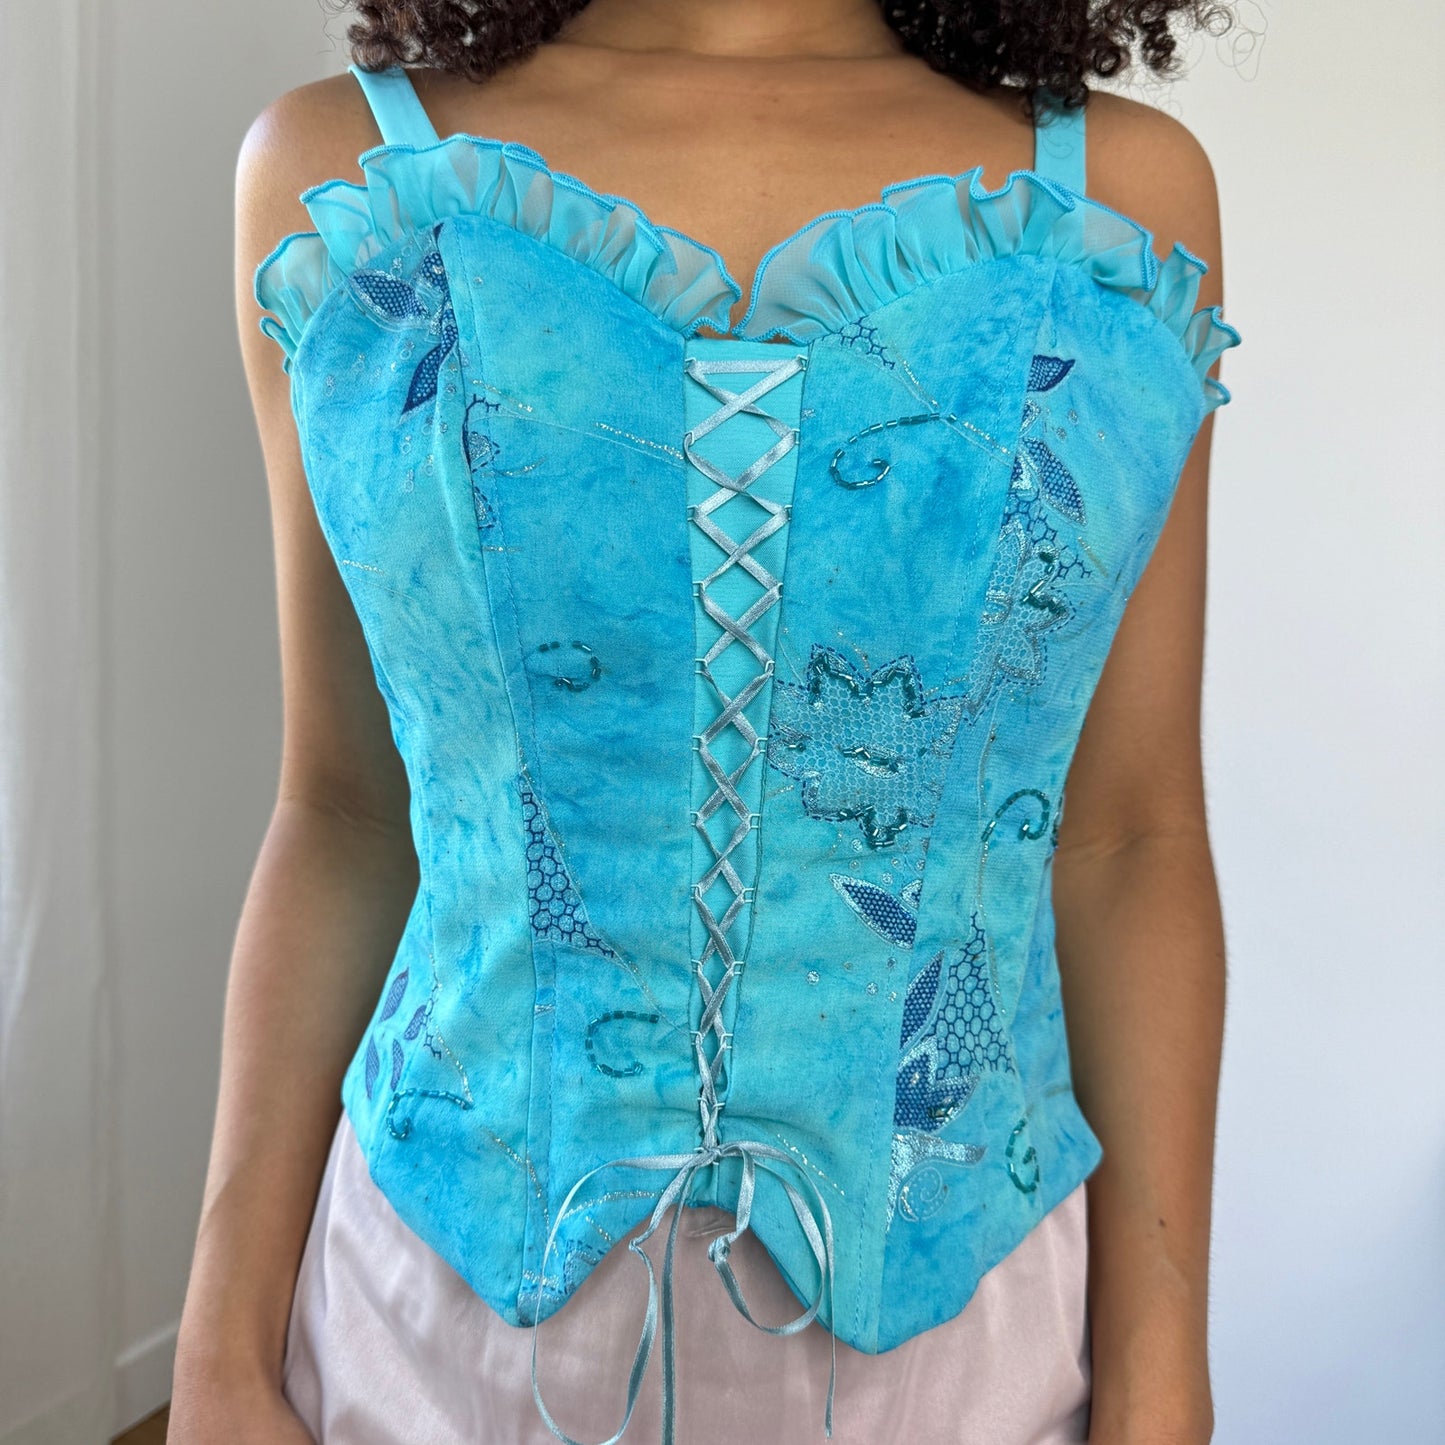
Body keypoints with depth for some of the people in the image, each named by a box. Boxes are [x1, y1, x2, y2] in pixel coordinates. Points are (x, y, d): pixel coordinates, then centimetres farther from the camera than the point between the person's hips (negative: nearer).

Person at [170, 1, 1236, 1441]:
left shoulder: (1125, 187, -3)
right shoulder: (344, 168, -3)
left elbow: (1125, 839, -3)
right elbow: (349, 808, -1)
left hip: (960, 1328, 1)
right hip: (456, 1319, 0)